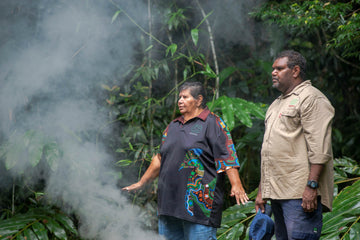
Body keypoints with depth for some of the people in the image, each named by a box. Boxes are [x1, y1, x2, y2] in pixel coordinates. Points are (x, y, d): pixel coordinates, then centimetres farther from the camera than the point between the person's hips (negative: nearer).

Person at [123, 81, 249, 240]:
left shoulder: (213, 124, -1)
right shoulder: (173, 126, 20)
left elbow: (227, 157, -10)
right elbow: (160, 159, 27)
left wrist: (236, 185, -21)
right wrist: (141, 183, 27)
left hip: (199, 203, -7)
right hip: (169, 201, 7)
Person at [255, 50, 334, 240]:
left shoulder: (311, 98, -4)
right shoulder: (276, 104, 25)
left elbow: (319, 149, -14)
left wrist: (312, 185, -22)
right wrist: (261, 190, 23)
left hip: (301, 195, -9)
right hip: (277, 193, 9)